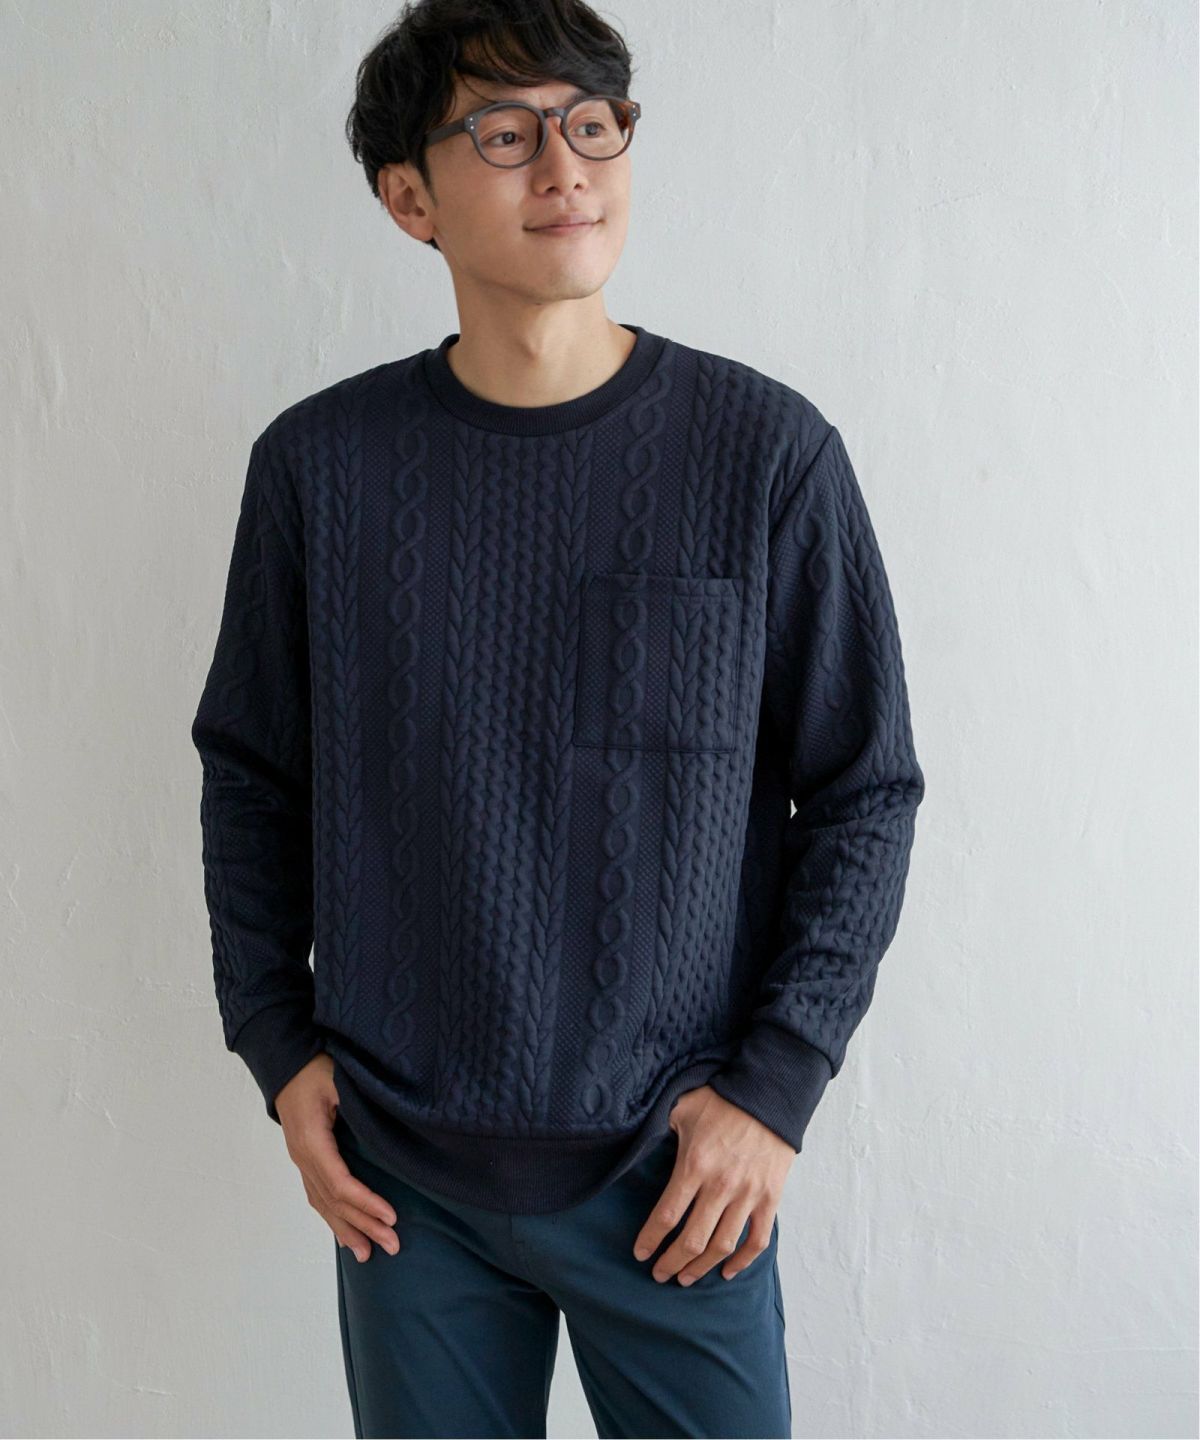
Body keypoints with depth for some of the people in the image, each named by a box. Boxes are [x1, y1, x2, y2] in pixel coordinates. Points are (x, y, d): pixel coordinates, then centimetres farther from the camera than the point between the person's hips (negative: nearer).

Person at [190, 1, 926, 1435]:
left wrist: (778, 1083, -7)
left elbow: (868, 789, -2)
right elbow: (248, 775, 7)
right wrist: (277, 1044, 2)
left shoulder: (767, 452, -7)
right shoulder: (318, 464, -3)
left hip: (681, 1169, -1)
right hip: (400, 1170, 2)